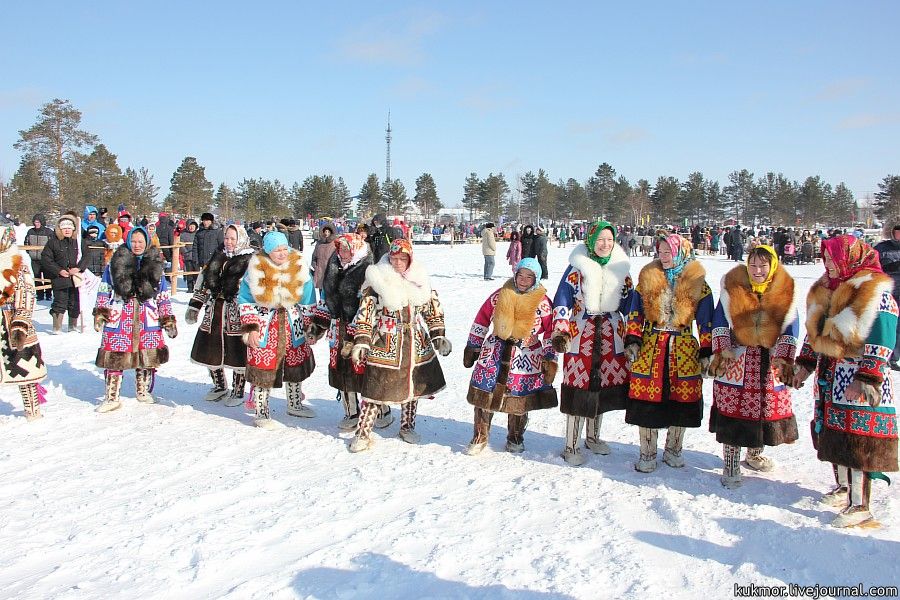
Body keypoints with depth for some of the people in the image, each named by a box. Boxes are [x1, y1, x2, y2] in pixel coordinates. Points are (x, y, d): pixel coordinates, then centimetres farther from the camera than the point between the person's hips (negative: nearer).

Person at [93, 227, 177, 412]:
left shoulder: (155, 265, 8)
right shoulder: (116, 263, 3)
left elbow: (163, 295, 11)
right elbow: (104, 290, 7)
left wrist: (168, 319, 8)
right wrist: (100, 313, 0)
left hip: (147, 319, 2)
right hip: (119, 319, -2)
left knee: (147, 356, 8)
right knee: (115, 356, -3)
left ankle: (143, 391, 27)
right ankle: (112, 397, 6)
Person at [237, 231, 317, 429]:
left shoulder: (299, 267, -5)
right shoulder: (256, 269, -10)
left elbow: (307, 302, 4)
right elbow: (245, 301, -3)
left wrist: (310, 327, 4)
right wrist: (250, 329, -8)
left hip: (292, 322, 3)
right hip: (264, 323, -3)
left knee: (296, 364, 15)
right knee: (263, 367, -4)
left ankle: (295, 405, 36)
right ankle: (261, 414, 10)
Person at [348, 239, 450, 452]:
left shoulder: (420, 279, 5)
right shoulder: (378, 280, -8)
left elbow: (433, 309, 11)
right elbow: (365, 313, -8)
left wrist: (438, 336, 4)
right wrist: (360, 342, -14)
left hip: (416, 344, 4)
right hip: (384, 343, -4)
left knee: (413, 385, 15)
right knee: (376, 387, -4)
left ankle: (407, 427, 34)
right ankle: (363, 434, 8)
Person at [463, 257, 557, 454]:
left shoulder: (543, 303, -4)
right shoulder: (499, 296, -1)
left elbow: (550, 334, -1)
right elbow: (481, 321, 7)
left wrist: (550, 360, -5)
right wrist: (472, 347, 7)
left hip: (526, 358, -1)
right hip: (494, 353, 1)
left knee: (519, 400, 9)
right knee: (484, 396, 1)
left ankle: (515, 439, 29)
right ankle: (479, 438, 17)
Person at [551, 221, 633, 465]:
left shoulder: (621, 269, 8)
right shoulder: (577, 268, -4)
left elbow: (630, 305, 14)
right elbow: (561, 302, -6)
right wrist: (560, 333, -14)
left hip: (611, 338, 4)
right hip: (580, 335, -4)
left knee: (602, 386, 12)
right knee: (578, 388, -6)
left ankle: (593, 437, 32)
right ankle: (571, 447, 7)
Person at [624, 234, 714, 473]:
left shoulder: (697, 283, 3)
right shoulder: (648, 278, 6)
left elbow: (706, 321, 5)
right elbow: (635, 313, 8)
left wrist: (706, 352, 1)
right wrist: (632, 340, -3)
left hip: (684, 351, 0)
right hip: (650, 348, 0)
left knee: (681, 402, 6)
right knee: (647, 401, -2)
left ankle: (673, 450, 26)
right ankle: (647, 454, 13)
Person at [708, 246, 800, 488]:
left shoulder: (785, 291, 1)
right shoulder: (732, 287, -2)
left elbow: (790, 327, -1)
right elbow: (720, 322, 1)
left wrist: (783, 358, -11)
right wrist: (722, 351, -9)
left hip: (770, 365, 2)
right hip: (736, 361, -2)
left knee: (767, 409, 12)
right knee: (733, 412, -4)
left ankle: (754, 454, 37)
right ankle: (731, 465, 8)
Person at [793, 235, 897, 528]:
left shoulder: (876, 291, -12)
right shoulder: (826, 289, 12)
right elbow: (815, 331, 20)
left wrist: (866, 378, -22)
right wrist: (805, 364, 17)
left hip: (858, 376, -8)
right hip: (829, 375, 8)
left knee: (858, 439, -7)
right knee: (832, 433, 14)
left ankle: (860, 506, -1)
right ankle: (842, 487, 31)